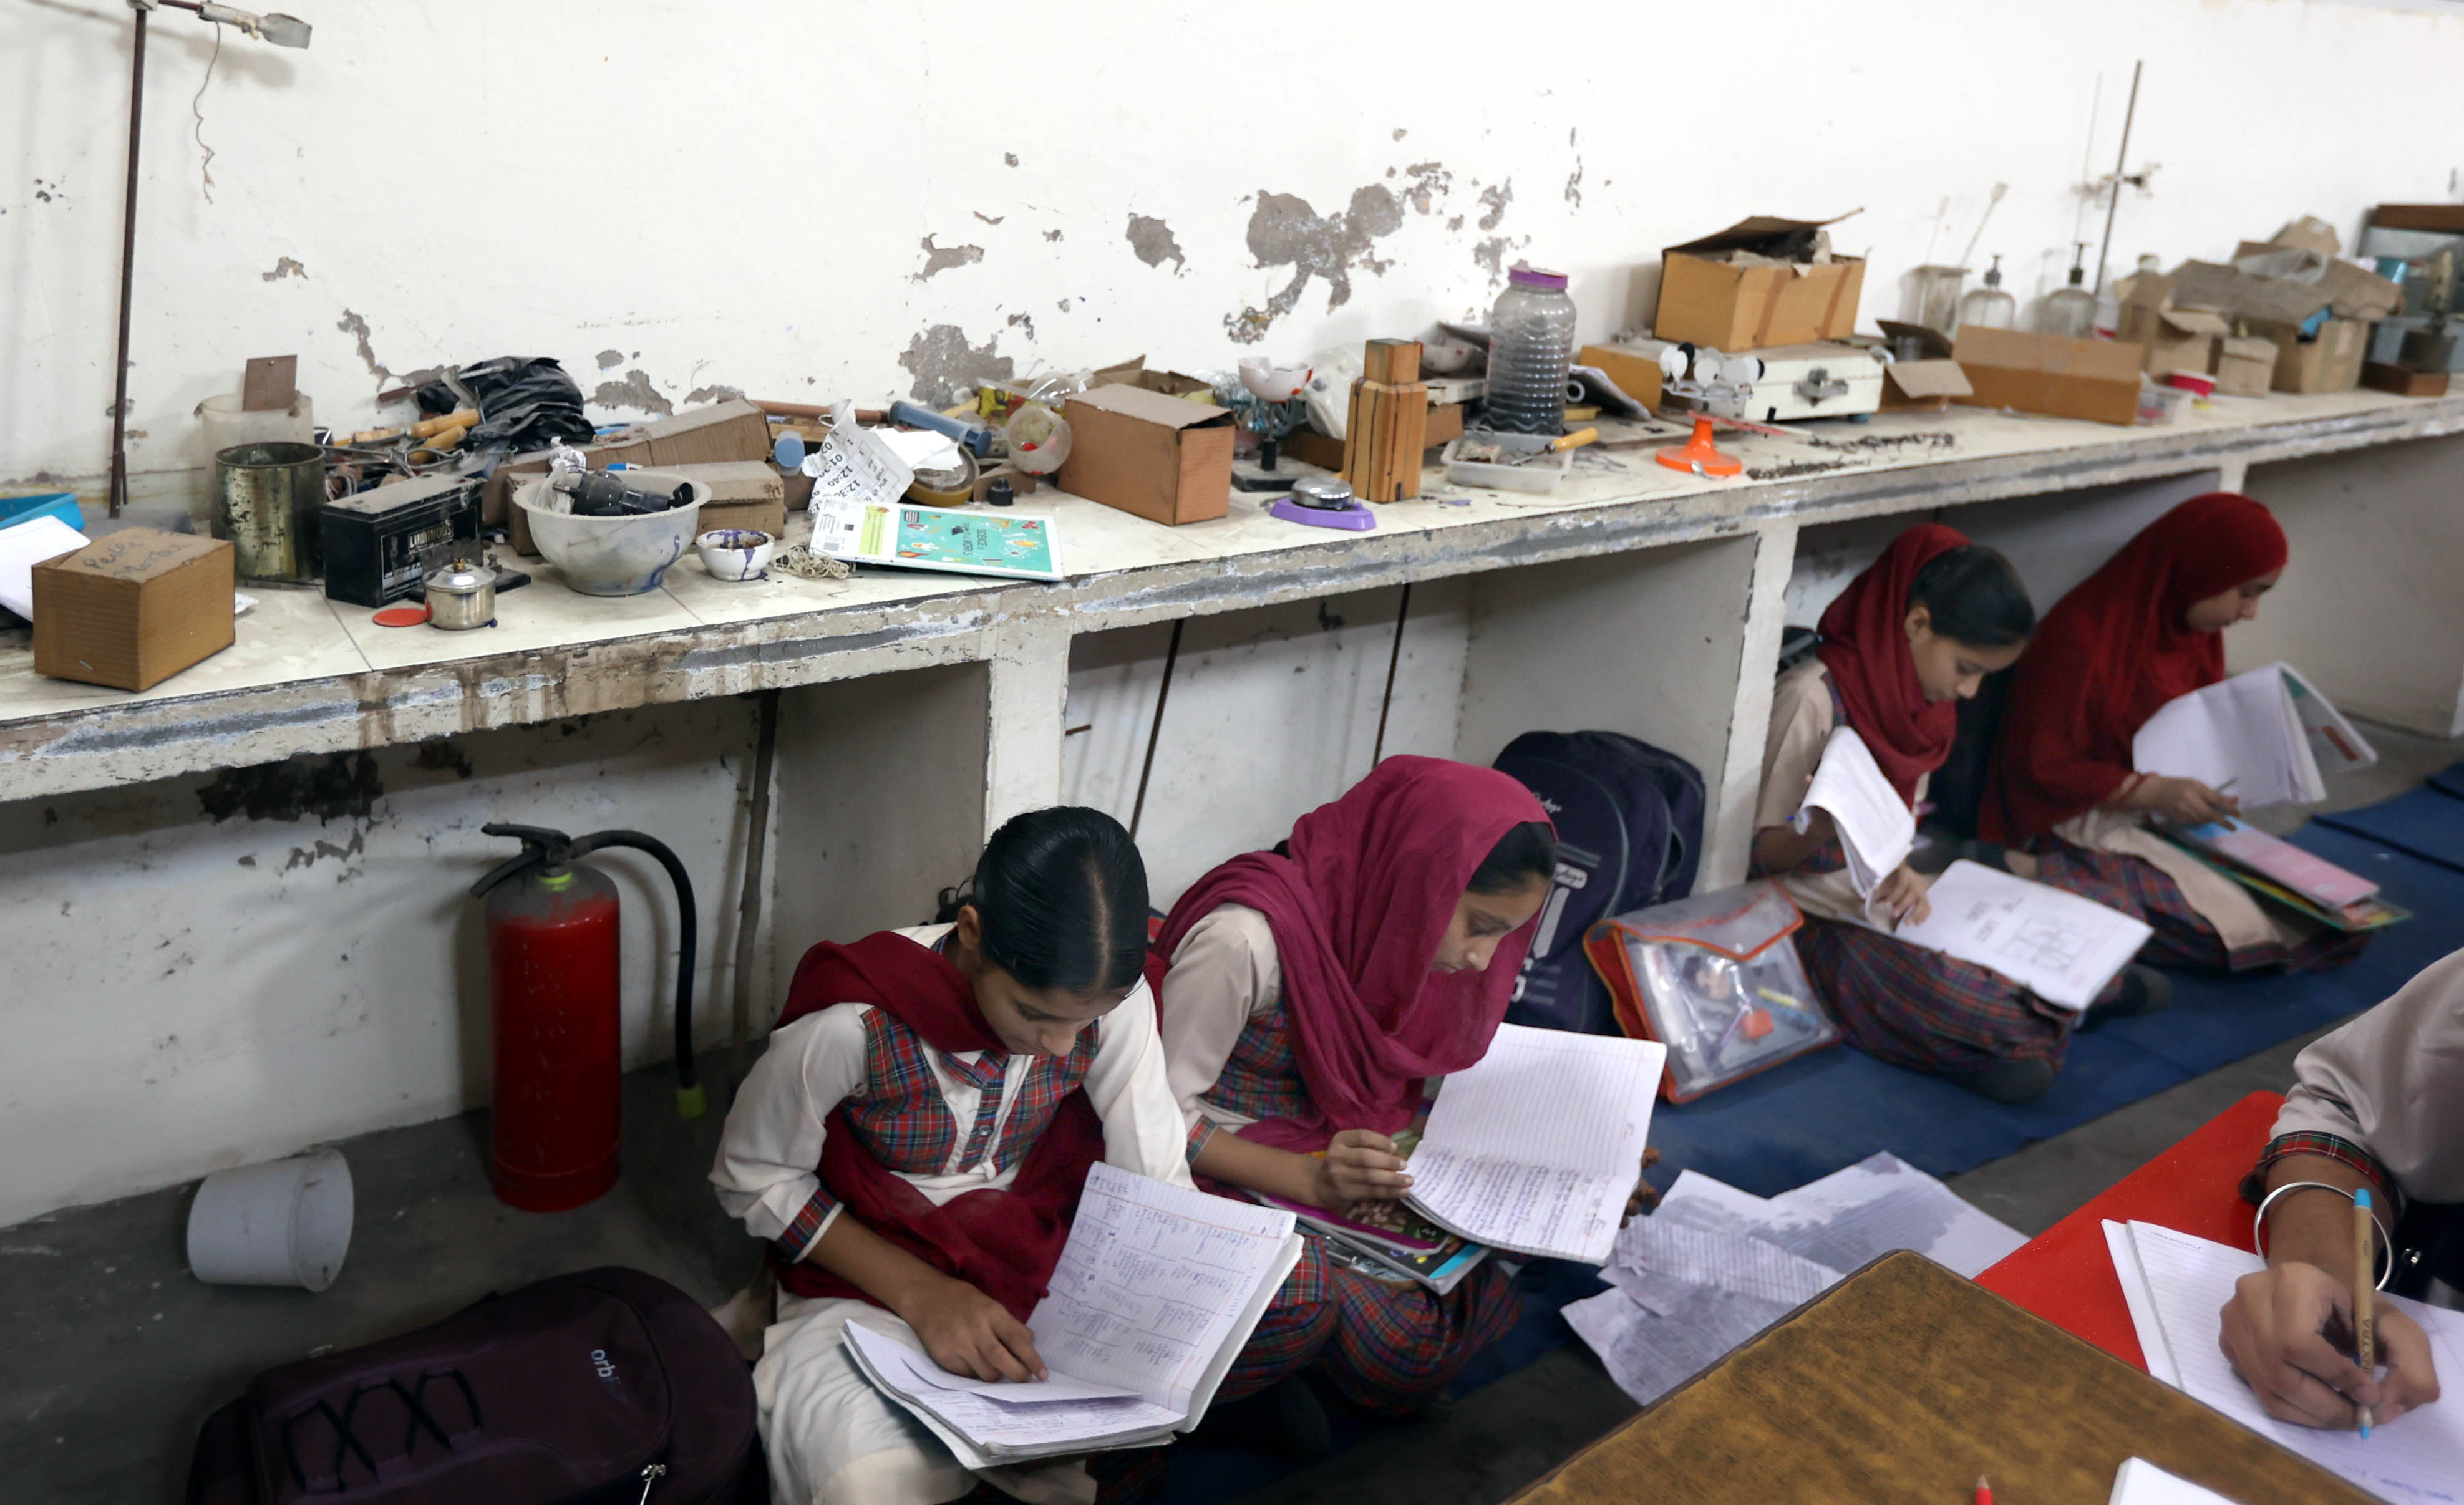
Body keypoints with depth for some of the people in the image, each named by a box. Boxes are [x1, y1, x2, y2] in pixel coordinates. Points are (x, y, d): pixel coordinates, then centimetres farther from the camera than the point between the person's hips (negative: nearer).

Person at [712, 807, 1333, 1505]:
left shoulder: (1112, 999, -15)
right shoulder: (854, 1021, -25)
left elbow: (1159, 1185, -9)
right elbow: (752, 1180, -12)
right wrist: (920, 1294, -23)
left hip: (1038, 1262, 4)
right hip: (875, 1283, -3)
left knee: (1299, 1297, -18)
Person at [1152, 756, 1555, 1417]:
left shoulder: (1394, 920, -3)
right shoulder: (1249, 935, -27)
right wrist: (1311, 1179, -31)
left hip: (1352, 1147, 8)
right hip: (1239, 1175, -7)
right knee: (1407, 1353, -25)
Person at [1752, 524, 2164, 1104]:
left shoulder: (1922, 698, 8)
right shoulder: (1813, 697, -17)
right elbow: (1761, 851, -14)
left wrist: (1902, 874, -13)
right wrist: (1817, 834, -36)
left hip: (1892, 901, 8)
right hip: (1827, 921, -8)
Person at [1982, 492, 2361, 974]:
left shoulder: (2195, 630, 6)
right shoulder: (2081, 637, -20)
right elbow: (2041, 767, -17)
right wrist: (2152, 792, -25)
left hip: (2169, 818, 9)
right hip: (2084, 828, -9)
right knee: (2232, 926, -26)